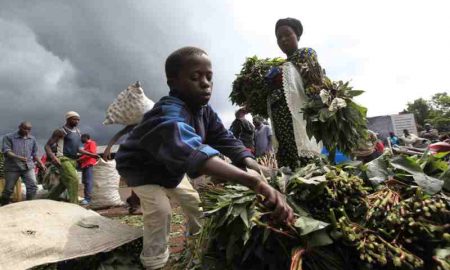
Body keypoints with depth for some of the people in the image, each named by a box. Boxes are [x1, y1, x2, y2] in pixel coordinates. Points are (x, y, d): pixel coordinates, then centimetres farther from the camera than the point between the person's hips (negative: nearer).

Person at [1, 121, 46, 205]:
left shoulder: (32, 139, 11)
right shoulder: (9, 137, 0)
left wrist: (40, 163, 12)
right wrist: (18, 157, -28)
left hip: (28, 166, 3)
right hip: (12, 167, -2)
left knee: (33, 186, -9)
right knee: (8, 189, 8)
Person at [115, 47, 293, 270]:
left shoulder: (204, 111, -17)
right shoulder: (168, 114, -45)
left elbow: (226, 140, -23)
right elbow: (191, 151, -64)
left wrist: (254, 167, -44)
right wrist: (253, 181, -76)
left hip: (172, 168, 7)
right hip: (140, 168, -7)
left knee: (195, 201, 11)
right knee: (160, 211, -24)